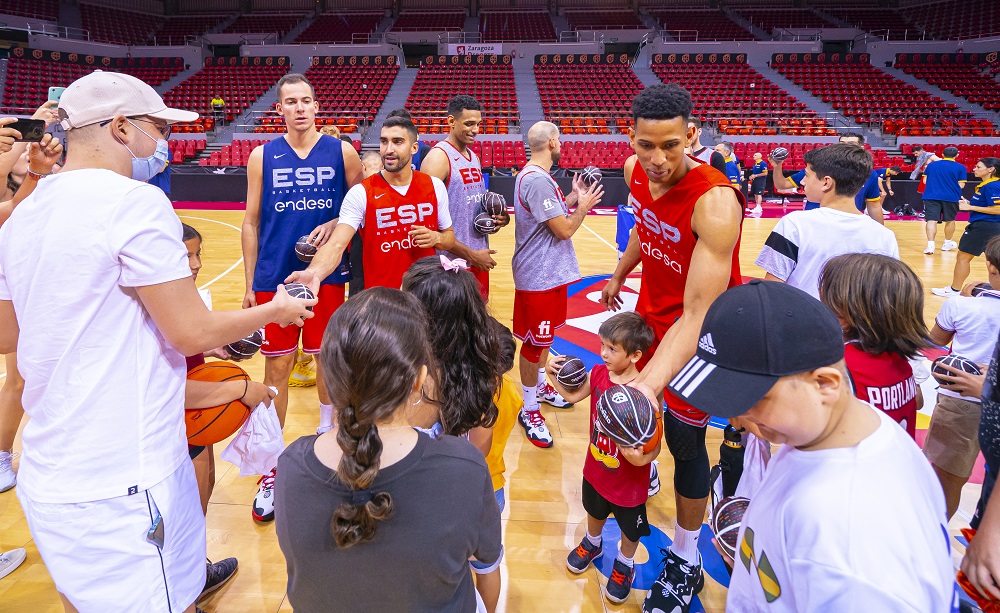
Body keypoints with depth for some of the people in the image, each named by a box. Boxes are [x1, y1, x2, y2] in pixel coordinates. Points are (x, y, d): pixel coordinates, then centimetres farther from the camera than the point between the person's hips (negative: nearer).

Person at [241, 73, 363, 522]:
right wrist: (250, 285, 2)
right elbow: (251, 223, 5)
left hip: (327, 277, 0)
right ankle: (271, 470, 15)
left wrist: (336, 224, -14)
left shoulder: (341, 152, 1)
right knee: (277, 370, 4)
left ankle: (328, 429, 39)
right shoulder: (263, 156, 2)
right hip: (274, 280, 0)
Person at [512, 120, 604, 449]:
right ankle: (529, 410, 14)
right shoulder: (537, 180, -24)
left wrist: (572, 199, 8)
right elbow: (564, 230, -23)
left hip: (551, 272, 10)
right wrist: (584, 205, -8)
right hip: (538, 276, -10)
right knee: (533, 343, 1)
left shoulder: (536, 176, 9)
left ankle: (540, 387, 41)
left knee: (544, 336, 23)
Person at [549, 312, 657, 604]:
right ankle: (592, 544, 63)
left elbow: (654, 446, -27)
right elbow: (573, 395, 2)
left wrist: (642, 458, -47)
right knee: (595, 512, 33)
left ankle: (625, 566, 52)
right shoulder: (598, 373, -16)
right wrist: (554, 375, -12)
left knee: (630, 528, 24)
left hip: (629, 481, -5)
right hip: (595, 470, 5)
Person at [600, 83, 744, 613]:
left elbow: (698, 313, -41)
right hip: (651, 312, 6)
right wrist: (619, 274, 23)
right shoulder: (635, 171, -13)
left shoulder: (715, 201, -36)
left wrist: (649, 384, -54)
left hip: (696, 331, -6)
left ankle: (685, 565, 24)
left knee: (685, 443, 4)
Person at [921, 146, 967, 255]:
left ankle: (930, 245, -23)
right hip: (951, 197, -1)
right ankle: (947, 244, 30)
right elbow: (961, 185, -3)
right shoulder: (960, 167, -1)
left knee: (932, 220, -7)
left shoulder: (931, 165, 7)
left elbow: (925, 181, 13)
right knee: (950, 220, 17)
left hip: (931, 196, 1)